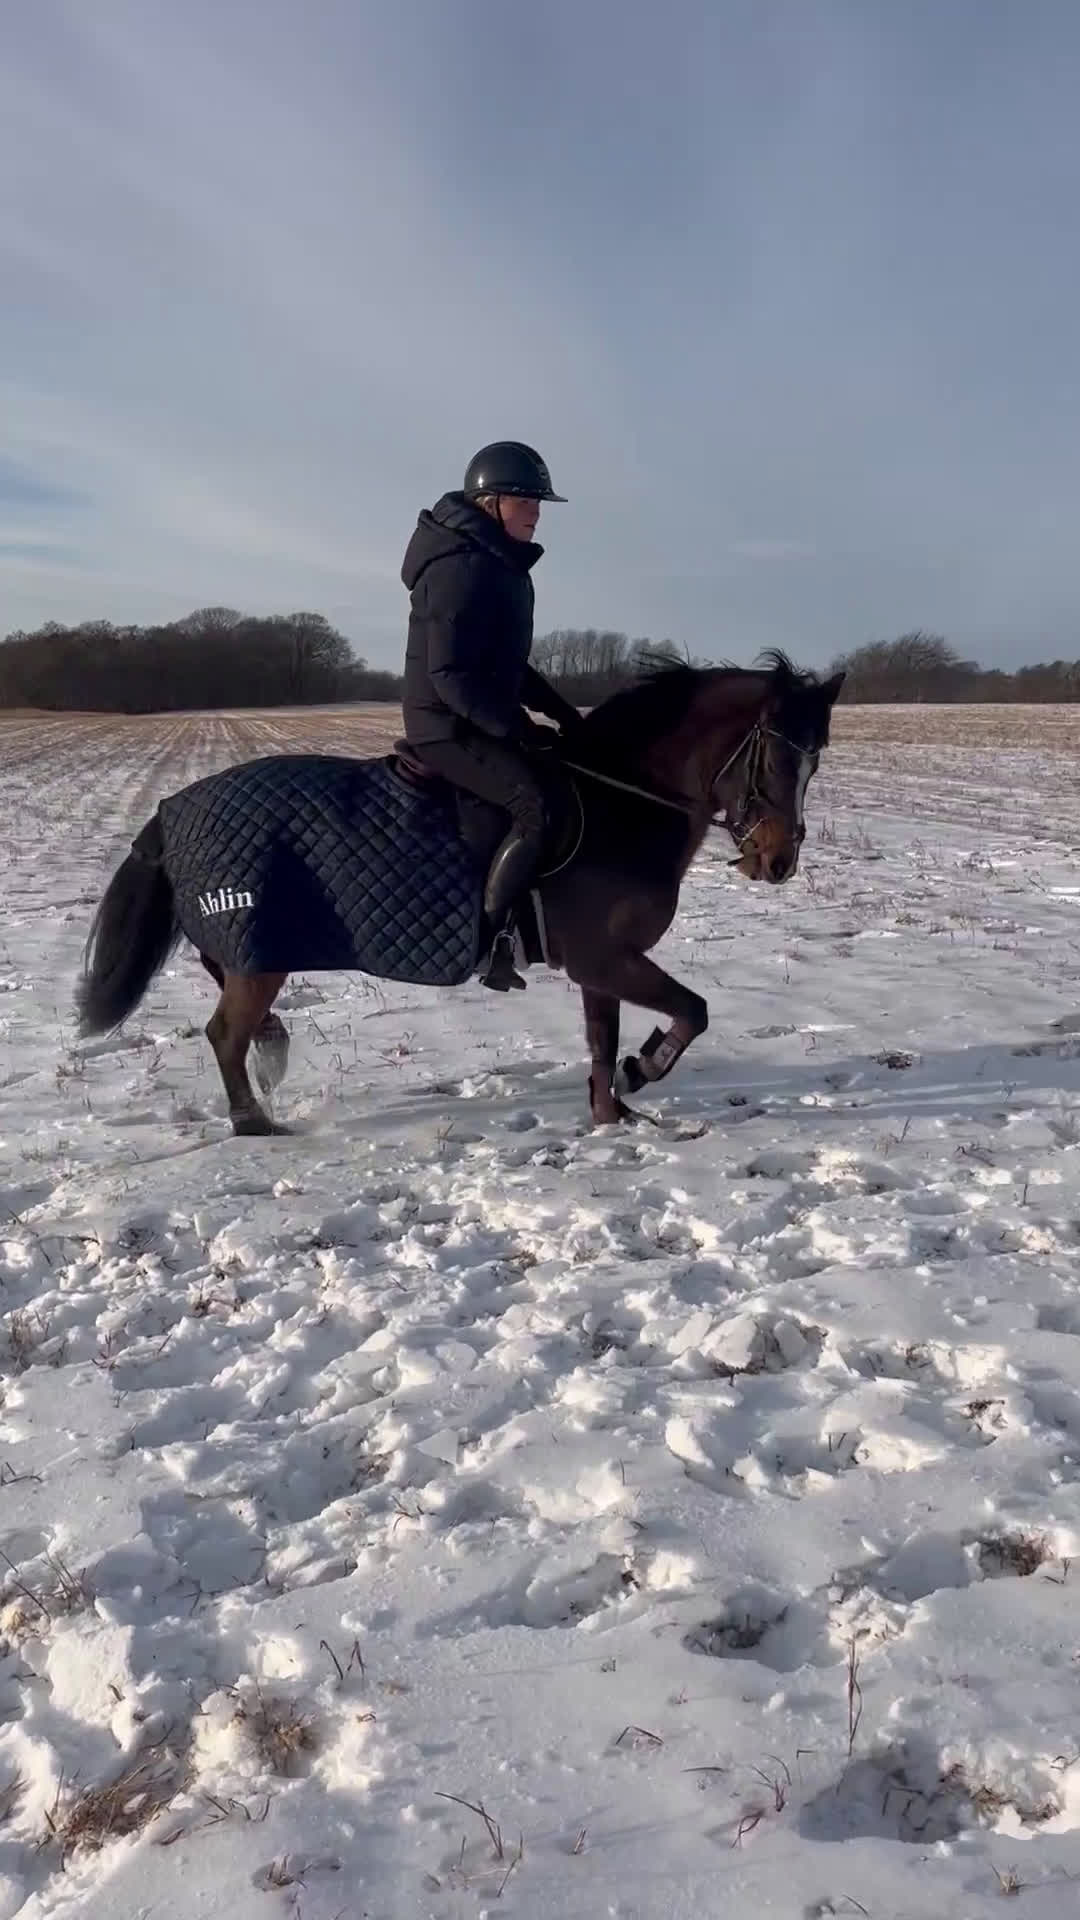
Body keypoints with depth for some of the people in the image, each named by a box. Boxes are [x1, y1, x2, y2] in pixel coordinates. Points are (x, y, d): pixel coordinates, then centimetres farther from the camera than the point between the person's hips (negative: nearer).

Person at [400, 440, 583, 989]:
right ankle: (488, 937, -22)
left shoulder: (501, 566, 15)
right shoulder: (463, 568, -17)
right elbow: (451, 675, -24)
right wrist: (517, 728, -24)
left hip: (476, 721, 11)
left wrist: (561, 711, 12)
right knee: (538, 803, -27)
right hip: (448, 727, -11)